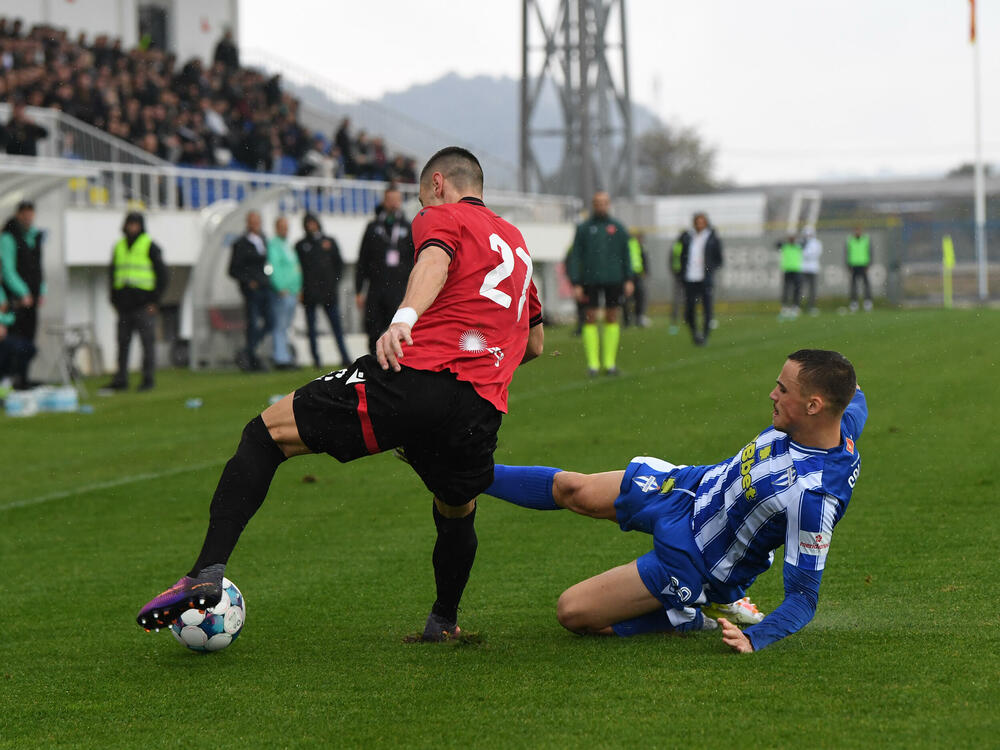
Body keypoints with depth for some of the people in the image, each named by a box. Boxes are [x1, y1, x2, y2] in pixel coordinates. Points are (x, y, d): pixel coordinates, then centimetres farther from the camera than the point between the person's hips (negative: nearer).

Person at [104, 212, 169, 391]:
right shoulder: (119, 247, 13)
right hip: (124, 304, 5)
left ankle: (148, 379, 1)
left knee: (147, 342, -3)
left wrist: (155, 300, -8)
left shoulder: (150, 247, -2)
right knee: (123, 342, 5)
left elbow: (163, 275, -2)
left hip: (144, 304, -5)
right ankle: (120, 379, 8)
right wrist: (114, 299, 13)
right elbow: (112, 273, 22)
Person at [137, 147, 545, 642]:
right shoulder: (516, 241, 32)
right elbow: (534, 344, 41)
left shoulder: (442, 217, 14)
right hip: (481, 412, 5)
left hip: (415, 378, -5)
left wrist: (404, 317, -30)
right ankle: (444, 620, 46)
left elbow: (435, 261, -12)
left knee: (267, 432, 5)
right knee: (457, 514, 34)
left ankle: (207, 573, -8)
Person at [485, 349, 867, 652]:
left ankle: (692, 617, 14)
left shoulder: (814, 498, -40)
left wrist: (753, 639, -45)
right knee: (570, 489, 13)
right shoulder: (842, 419, -17)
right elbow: (856, 400, 11)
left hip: (689, 558, -7)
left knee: (573, 613, -4)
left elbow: (803, 596, -34)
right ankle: (471, 477, 37)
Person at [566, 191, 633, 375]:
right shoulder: (583, 229, 3)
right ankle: (592, 363, 2)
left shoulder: (618, 228, 6)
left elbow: (626, 255, 9)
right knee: (590, 318, -2)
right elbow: (575, 257, 2)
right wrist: (576, 284, -5)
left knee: (612, 318, 3)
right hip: (590, 281, -1)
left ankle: (610, 361, 10)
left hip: (613, 280, 1)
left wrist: (628, 280, 1)